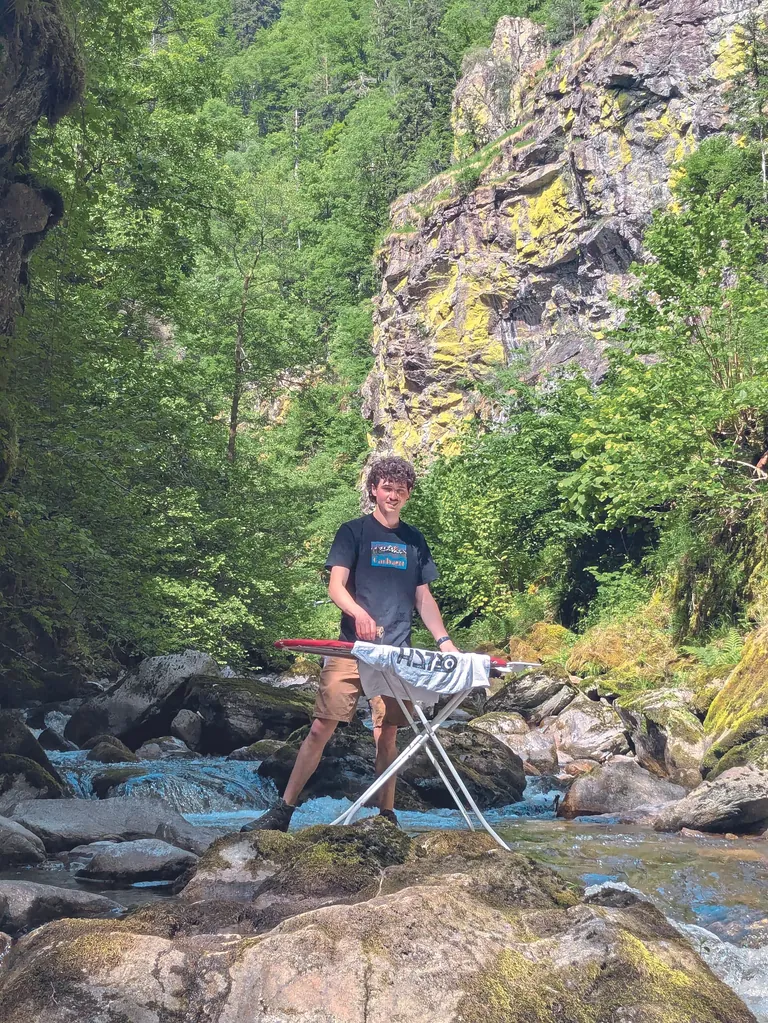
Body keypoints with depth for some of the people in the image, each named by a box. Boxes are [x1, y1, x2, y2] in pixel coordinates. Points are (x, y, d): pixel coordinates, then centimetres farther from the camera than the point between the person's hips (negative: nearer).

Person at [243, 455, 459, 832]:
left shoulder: (414, 540, 15)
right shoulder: (353, 531, 4)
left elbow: (423, 597, 17)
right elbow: (336, 586, -5)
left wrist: (443, 640, 4)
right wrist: (359, 613, -26)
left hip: (396, 654, 3)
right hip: (351, 648, -3)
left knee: (387, 735, 4)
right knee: (321, 728, -5)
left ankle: (387, 815, 15)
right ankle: (283, 811, 0)